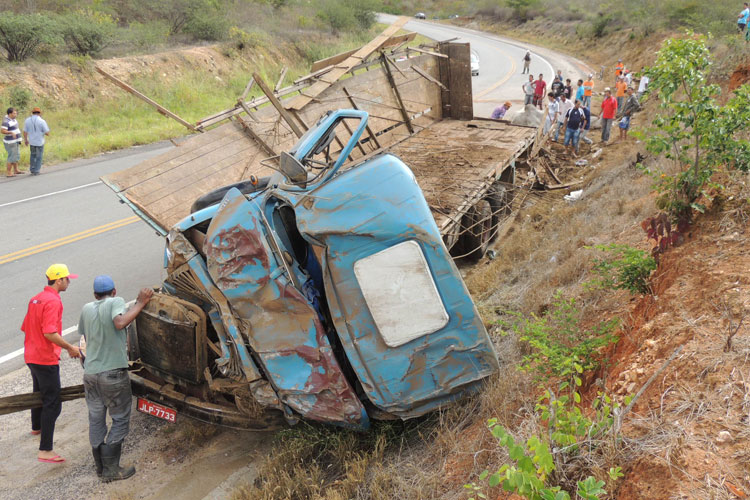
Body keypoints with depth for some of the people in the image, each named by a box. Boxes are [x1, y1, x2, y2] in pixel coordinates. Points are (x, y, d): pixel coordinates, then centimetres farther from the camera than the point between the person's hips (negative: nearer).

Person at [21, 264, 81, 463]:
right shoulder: (53, 301, -20)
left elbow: (26, 327, 17)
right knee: (52, 403, -7)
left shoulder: (35, 299, 10)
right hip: (46, 359, -10)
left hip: (31, 356, 10)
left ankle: (37, 427, 55)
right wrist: (70, 348, -19)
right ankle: (45, 450, -9)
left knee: (39, 392, 31)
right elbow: (50, 333, -28)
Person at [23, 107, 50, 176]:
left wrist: (25, 140, 14)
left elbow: (25, 132, -1)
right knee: (38, 157, 9)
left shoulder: (27, 120, -4)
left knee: (33, 155, 23)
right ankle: (36, 171, 9)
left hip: (31, 141, 3)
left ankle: (32, 170, 23)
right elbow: (47, 133, -14)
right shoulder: (42, 121, -15)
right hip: (40, 142, -3)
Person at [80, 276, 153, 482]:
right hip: (113, 374, -6)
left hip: (90, 373, 6)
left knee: (96, 420, 15)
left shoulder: (87, 309, 7)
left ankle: (100, 466, 23)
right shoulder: (115, 302, -9)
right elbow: (120, 323, -28)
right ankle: (110, 469, 2)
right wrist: (140, 304, -22)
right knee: (120, 421, 5)